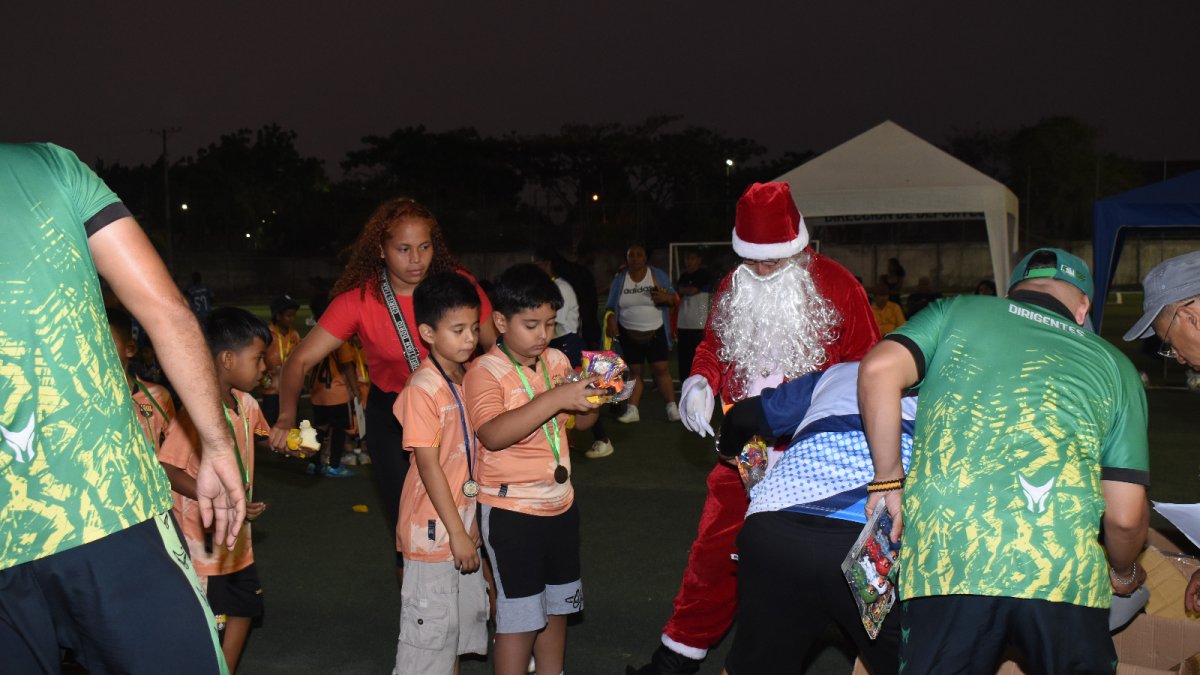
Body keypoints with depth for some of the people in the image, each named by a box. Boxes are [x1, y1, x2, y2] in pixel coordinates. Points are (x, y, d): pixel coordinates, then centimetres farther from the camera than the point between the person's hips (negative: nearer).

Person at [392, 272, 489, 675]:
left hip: (464, 523, 8)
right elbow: (428, 466, -19)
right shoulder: (423, 389, -18)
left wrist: (469, 523, 13)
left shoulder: (470, 379, 6)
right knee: (431, 626, 0)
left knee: (467, 615, 19)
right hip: (433, 530, -8)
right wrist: (457, 532, -19)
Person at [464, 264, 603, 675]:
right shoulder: (485, 371, -15)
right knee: (520, 613, -1)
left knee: (558, 605, 18)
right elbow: (493, 434, -31)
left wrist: (590, 398, -10)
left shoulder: (557, 361, 5)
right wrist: (554, 399, -37)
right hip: (511, 509, -7)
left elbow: (581, 421, 13)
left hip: (559, 502, 7)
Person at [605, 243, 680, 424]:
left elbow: (675, 299, 2)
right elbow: (610, 306, 7)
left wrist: (666, 297, -21)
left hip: (655, 332, -2)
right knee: (633, 370, 3)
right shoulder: (619, 279, 3)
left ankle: (672, 408, 0)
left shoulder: (658, 275, -1)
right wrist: (611, 320, -13)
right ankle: (632, 410, 7)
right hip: (629, 334, 2)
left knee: (660, 369, -6)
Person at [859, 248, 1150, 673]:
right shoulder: (1114, 365, 21)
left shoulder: (957, 312, 20)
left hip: (943, 557, 0)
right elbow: (1125, 514, 15)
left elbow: (878, 370, 1)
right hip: (1063, 567, 1)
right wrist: (1124, 574, 36)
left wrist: (888, 479, 11)